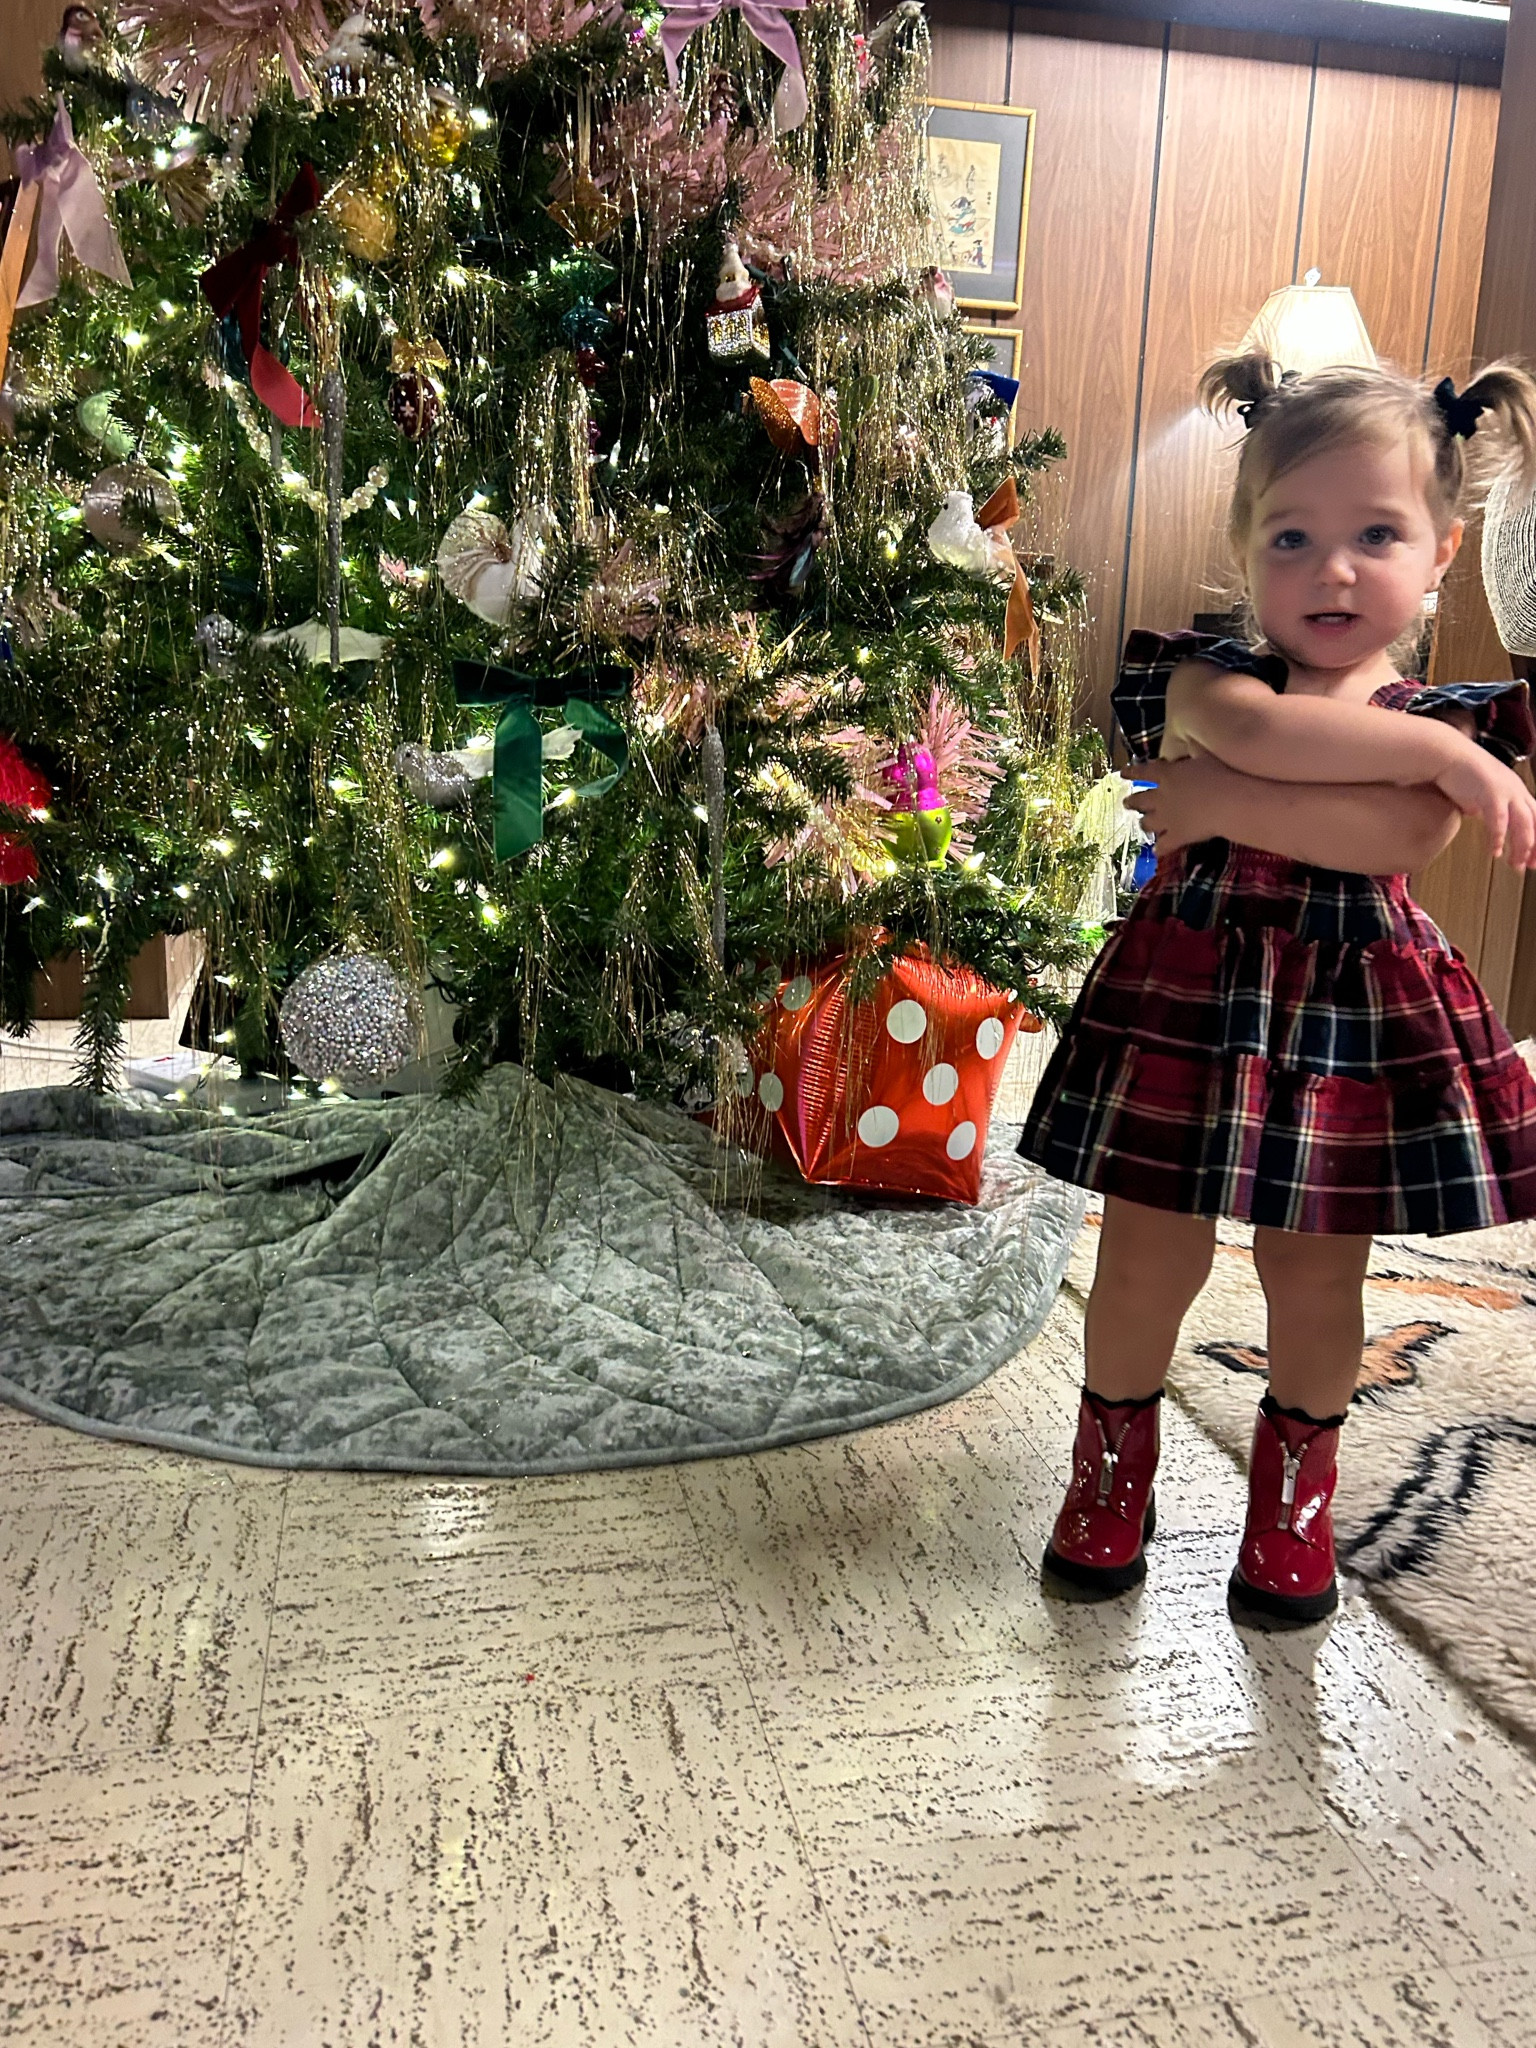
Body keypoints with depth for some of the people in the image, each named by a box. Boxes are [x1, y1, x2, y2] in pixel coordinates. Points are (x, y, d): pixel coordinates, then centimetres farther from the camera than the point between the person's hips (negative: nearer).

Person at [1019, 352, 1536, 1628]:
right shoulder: (1204, 675, -4)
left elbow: (1399, 836, -22)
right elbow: (1258, 726, -29)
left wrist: (1227, 804, -23)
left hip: (1358, 1015, 1)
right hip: (1190, 996, -1)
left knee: (1316, 1275, 13)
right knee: (1151, 1258, 7)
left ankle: (1295, 1495, 38)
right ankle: (1113, 1470, 32)